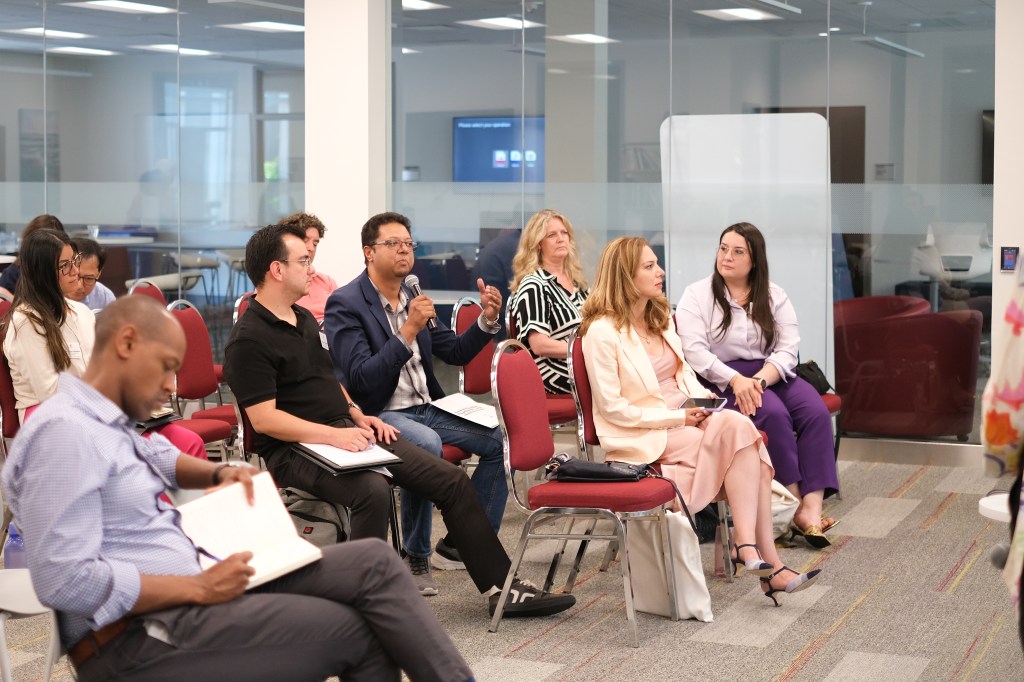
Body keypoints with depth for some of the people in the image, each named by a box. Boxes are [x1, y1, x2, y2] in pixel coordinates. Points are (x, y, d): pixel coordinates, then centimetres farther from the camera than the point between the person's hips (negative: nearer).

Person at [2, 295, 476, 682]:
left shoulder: (104, 420, 12)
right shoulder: (64, 431, -18)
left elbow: (158, 459, 36)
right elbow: (65, 581, -27)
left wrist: (218, 473, 15)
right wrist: (199, 588, -21)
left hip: (183, 590, 10)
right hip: (141, 635, -10)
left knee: (372, 561, 0)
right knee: (356, 631, -9)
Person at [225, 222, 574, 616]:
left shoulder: (303, 319, 17)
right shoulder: (249, 339, -12)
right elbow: (264, 418, -18)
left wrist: (357, 417, 9)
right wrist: (332, 435, -25)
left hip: (343, 432, 9)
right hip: (294, 449, -9)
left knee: (450, 479, -1)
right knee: (372, 490, -38)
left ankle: (501, 586, 5)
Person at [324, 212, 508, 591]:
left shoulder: (413, 299, 13)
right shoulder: (345, 304, -9)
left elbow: (455, 352, 19)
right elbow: (360, 378, -19)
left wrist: (488, 319, 1)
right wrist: (409, 330, -26)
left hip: (425, 407, 8)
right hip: (378, 414, -7)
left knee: (499, 439, -10)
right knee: (426, 444, -36)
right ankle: (416, 555, -21)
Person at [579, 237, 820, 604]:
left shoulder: (660, 319, 16)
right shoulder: (602, 332, -10)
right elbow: (613, 408, -13)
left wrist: (702, 398, 0)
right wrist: (676, 418, -16)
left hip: (684, 422, 8)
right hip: (643, 439, -7)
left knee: (739, 427, -24)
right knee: (738, 431, -25)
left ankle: (749, 547, -30)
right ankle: (768, 563, -27)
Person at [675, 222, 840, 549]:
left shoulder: (774, 296, 11)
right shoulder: (697, 295, 2)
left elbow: (788, 349, 0)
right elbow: (694, 350, -11)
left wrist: (759, 380, -19)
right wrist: (735, 380, -24)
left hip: (771, 375, 4)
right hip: (721, 380, -4)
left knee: (816, 412, -24)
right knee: (773, 414, -31)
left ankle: (812, 507, -33)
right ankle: (794, 503, -24)